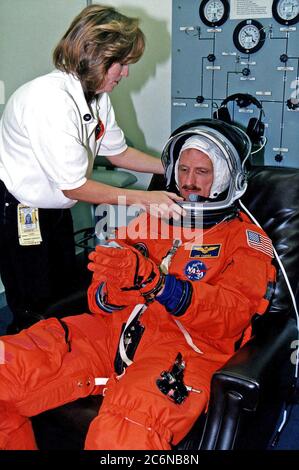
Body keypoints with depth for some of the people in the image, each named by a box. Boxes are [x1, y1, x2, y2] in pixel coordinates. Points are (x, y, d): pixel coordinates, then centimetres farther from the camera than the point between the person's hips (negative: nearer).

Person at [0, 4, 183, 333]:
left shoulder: (96, 96, -3)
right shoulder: (50, 100, -30)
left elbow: (117, 153, 10)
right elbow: (74, 186, -26)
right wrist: (143, 199, -23)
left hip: (55, 207, 9)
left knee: (65, 298, 18)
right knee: (35, 311, 4)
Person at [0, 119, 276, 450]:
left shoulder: (246, 238, 11)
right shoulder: (151, 219, 22)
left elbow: (232, 314, -8)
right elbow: (100, 304, 17)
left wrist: (155, 281, -24)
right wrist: (112, 289, -9)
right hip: (114, 328, 5)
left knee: (123, 436, -39)